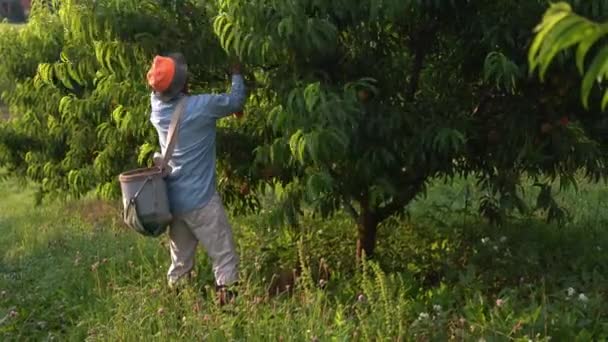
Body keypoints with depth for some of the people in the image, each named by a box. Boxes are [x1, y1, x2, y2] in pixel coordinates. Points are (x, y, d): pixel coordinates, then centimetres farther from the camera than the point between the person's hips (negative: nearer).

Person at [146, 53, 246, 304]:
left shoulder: (157, 106, 0)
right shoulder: (201, 106, -16)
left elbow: (160, 91, 25)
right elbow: (236, 100, 0)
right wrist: (236, 74, 17)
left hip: (172, 199, 7)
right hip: (200, 199, -6)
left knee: (180, 260, 16)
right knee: (224, 255, 3)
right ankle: (227, 298, 2)